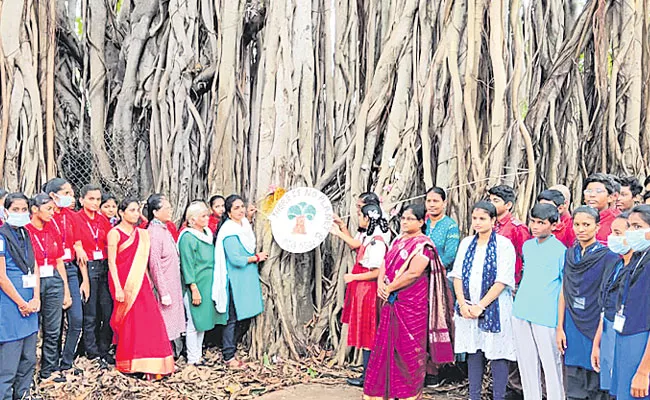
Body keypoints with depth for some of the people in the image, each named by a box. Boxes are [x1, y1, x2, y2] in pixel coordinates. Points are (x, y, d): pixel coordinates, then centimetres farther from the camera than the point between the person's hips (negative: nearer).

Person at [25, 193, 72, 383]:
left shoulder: (52, 230, 11)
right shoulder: (25, 231, -6)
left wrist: (66, 290, 12)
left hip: (54, 282, 5)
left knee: (53, 330, 9)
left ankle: (50, 370, 20)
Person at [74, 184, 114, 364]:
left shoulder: (103, 219, 12)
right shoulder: (76, 219, -3)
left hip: (104, 266, 5)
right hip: (87, 267, -5)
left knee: (108, 310, 5)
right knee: (90, 313, 3)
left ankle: (104, 350, 18)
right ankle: (93, 353, 15)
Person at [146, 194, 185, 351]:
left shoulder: (164, 229, 10)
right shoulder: (153, 232, -17)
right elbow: (154, 265, -20)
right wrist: (164, 293, -20)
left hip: (173, 285, 9)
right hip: (164, 286, -9)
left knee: (171, 324, 15)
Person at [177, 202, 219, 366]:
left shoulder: (207, 234, 12)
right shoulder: (188, 238, -12)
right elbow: (188, 266, -15)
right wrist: (194, 289, -17)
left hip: (208, 284, 8)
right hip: (196, 285, -8)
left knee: (203, 321, 13)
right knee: (194, 323, -1)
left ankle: (198, 356, 23)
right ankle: (192, 359, 9)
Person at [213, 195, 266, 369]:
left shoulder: (245, 226, 9)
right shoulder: (229, 232, -17)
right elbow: (236, 259, -22)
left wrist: (256, 256, 5)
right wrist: (256, 257, -10)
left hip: (247, 279, 8)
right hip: (235, 281, -8)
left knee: (244, 316, 11)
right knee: (232, 318, -2)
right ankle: (229, 357, 7)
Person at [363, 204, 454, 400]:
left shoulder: (423, 244, -10)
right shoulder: (398, 241, 15)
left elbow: (413, 273, -19)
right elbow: (385, 264, 13)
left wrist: (389, 288, -13)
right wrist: (380, 284, -6)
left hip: (412, 304, -8)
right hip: (391, 303, 8)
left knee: (408, 349, 0)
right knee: (387, 346, 10)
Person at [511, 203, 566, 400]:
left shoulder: (560, 250, -6)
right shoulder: (527, 246, 12)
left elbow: (566, 288, -3)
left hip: (546, 316, -6)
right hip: (521, 313, 6)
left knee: (551, 364, 1)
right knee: (527, 364, 12)